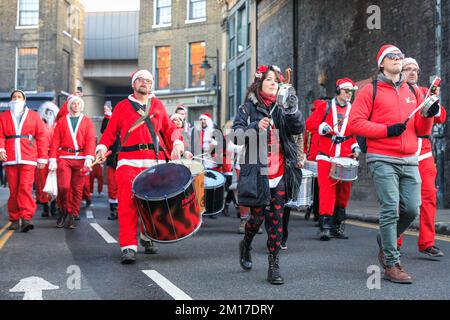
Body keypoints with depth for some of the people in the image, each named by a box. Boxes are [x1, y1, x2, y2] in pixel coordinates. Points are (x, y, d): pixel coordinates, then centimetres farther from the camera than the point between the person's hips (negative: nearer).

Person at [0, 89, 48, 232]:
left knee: (25, 187, -13)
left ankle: (26, 218, -17)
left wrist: (42, 158, 1)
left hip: (28, 158, -2)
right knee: (13, 189, 4)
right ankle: (15, 219, 11)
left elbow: (41, 137, 6)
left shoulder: (33, 115, 9)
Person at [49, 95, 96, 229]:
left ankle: (72, 216, 12)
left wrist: (89, 158, -14)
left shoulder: (87, 121, 10)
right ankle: (64, 210, 12)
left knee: (77, 189, 1)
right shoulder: (61, 121, 13)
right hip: (64, 158, 0)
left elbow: (91, 140, -1)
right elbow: (55, 141, 7)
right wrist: (53, 160, -2)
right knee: (63, 186, -12)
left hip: (81, 158, 0)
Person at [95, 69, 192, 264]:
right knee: (128, 202, -12)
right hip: (129, 161, -2)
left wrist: (177, 143, 0)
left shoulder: (157, 105, 19)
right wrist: (102, 148, -7)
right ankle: (128, 247, -10)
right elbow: (110, 132, 10)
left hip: (156, 161, 2)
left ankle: (147, 237, 28)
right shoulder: (122, 106, 14)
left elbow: (169, 128, 19)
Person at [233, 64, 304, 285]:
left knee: (276, 219, 1)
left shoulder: (282, 108, 11)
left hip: (280, 174, 2)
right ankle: (245, 245, 36)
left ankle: (274, 265, 8)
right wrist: (256, 128, -22)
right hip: (256, 173, -2)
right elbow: (237, 134, -5)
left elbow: (299, 128, -1)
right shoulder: (248, 108, 3)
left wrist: (293, 111, -20)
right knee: (258, 217, 4)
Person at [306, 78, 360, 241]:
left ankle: (338, 226, 19)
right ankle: (325, 225, -14)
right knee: (327, 189, -12)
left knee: (344, 191, 8)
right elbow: (310, 123, 5)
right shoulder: (325, 106, 8)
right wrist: (322, 127, -13)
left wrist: (356, 146, -3)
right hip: (326, 156, -3)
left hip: (346, 158, 3)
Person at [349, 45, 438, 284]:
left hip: (409, 161, 5)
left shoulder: (413, 92, 18)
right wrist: (386, 130, -13)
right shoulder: (371, 91, 2)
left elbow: (421, 130, 18)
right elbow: (355, 123, -6)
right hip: (382, 160, -5)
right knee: (391, 210, -8)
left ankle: (385, 242, 28)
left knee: (412, 209, 2)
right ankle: (391, 264, 1)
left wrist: (428, 116, -3)